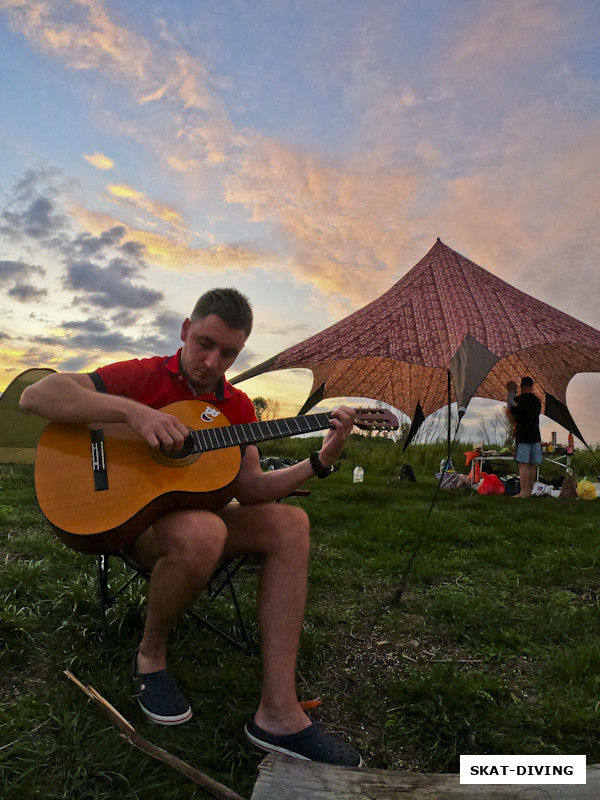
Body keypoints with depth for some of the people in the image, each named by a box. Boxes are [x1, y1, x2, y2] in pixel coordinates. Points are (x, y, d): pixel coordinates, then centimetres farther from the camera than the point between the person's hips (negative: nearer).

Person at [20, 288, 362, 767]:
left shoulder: (237, 405, 6)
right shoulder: (142, 376, -7)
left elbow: (248, 488, -3)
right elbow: (37, 396, -18)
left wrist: (321, 461, -16)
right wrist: (132, 410, -32)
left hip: (198, 515, 6)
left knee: (290, 522, -19)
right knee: (202, 532, -38)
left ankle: (278, 714, -22)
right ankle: (151, 656, -6)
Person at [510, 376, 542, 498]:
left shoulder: (518, 399, -8)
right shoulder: (537, 400, 13)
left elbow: (513, 418, -5)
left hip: (523, 436, -7)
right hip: (536, 436, 7)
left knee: (523, 465, -7)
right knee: (532, 465, 10)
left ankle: (523, 492, -8)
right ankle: (529, 491, 16)